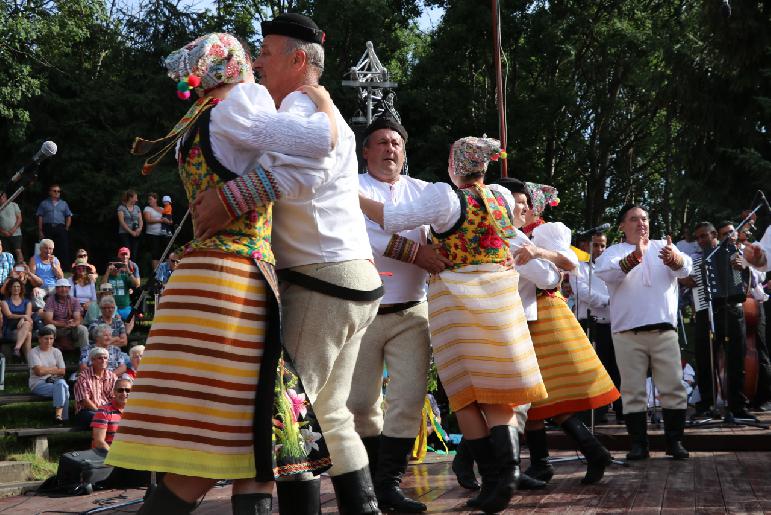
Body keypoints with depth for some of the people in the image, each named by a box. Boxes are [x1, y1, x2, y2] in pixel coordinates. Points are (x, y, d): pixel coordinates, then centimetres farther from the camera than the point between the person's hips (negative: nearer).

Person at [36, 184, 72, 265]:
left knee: (64, 249, -7)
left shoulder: (64, 204, 18)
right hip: (48, 228, -1)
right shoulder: (44, 203, 12)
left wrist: (66, 228, 3)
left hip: (60, 228, 1)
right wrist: (40, 231, -3)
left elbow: (69, 217, 17)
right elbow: (40, 218, 6)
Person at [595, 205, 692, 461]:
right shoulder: (614, 252, 6)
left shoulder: (664, 247, 12)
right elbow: (606, 273, -17)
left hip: (664, 330, 1)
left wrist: (674, 259, -34)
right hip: (627, 333, -1)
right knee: (633, 391, 1)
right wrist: (632, 259, -38)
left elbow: (685, 268, -8)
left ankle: (674, 440, 11)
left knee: (673, 388, 2)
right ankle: (638, 443, 8)